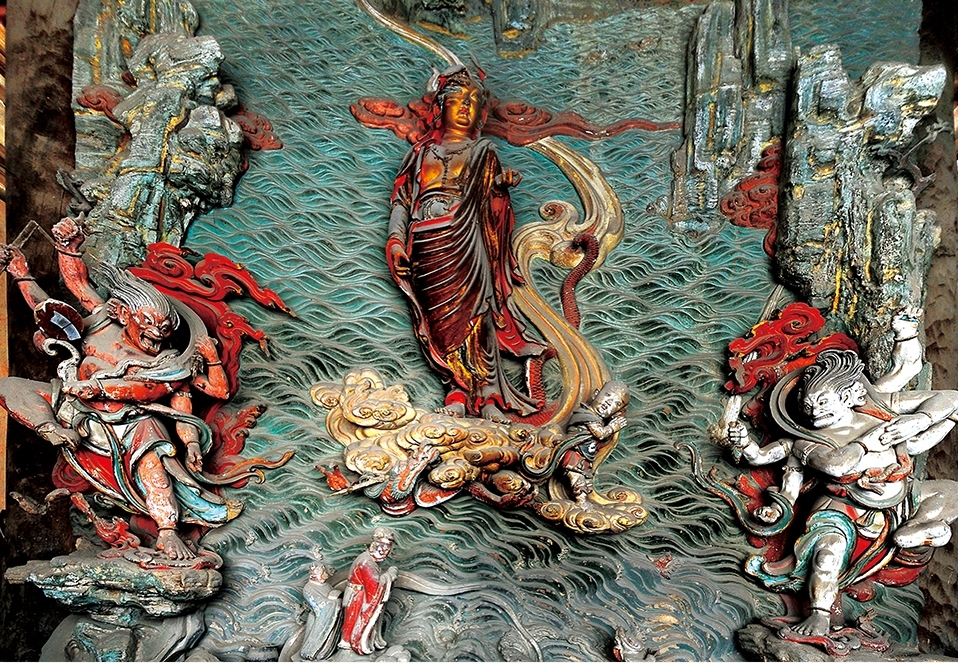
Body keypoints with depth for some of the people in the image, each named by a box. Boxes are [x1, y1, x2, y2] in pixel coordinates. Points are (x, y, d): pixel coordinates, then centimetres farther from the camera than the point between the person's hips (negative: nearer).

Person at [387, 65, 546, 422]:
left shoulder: (482, 151, 18)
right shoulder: (423, 151, 21)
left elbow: (490, 200, 7)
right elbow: (402, 198, 13)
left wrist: (503, 182, -14)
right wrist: (396, 239, 0)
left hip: (464, 244, -2)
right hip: (427, 248, 2)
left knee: (474, 312, -13)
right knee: (441, 319, -5)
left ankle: (488, 396, -10)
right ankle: (461, 393, -1)